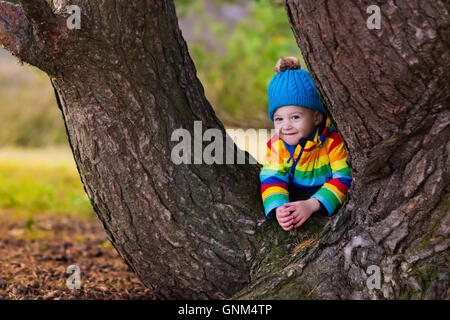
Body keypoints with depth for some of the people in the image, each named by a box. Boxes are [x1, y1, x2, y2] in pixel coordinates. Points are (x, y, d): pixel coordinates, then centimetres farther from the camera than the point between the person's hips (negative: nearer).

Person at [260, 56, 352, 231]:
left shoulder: (333, 140, -15)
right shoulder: (275, 144, -3)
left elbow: (344, 178, -20)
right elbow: (272, 179, -10)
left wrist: (312, 204, -32)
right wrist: (277, 208, -32)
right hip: (293, 200, 4)